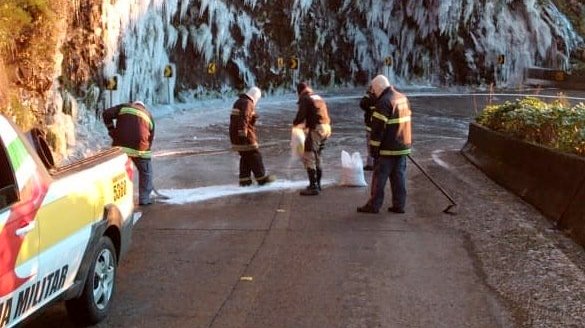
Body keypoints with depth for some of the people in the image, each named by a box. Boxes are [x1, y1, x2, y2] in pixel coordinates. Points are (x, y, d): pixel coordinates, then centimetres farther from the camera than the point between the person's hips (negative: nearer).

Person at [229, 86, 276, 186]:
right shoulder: (247, 103, -14)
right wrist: (243, 133, -29)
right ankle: (262, 178, 5)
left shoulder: (239, 102, 18)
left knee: (245, 157, 15)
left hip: (235, 135, 10)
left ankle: (244, 180, 15)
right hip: (245, 136, -10)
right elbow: (244, 118, -26)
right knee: (254, 156, -1)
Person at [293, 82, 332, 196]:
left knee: (308, 157, -7)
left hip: (316, 129, -9)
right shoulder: (319, 98, 21)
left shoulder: (305, 99, -4)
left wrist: (295, 123, 9)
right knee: (316, 157, 21)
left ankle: (313, 186, -13)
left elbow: (301, 115, -12)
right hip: (326, 128, 9)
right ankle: (317, 183, 28)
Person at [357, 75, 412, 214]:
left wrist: (374, 147, -14)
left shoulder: (384, 102, -16)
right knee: (399, 176, 10)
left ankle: (374, 205, 4)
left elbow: (378, 128, -18)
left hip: (387, 148, -8)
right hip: (403, 146, 8)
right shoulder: (403, 98, 12)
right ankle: (399, 205, 13)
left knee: (379, 176, 0)